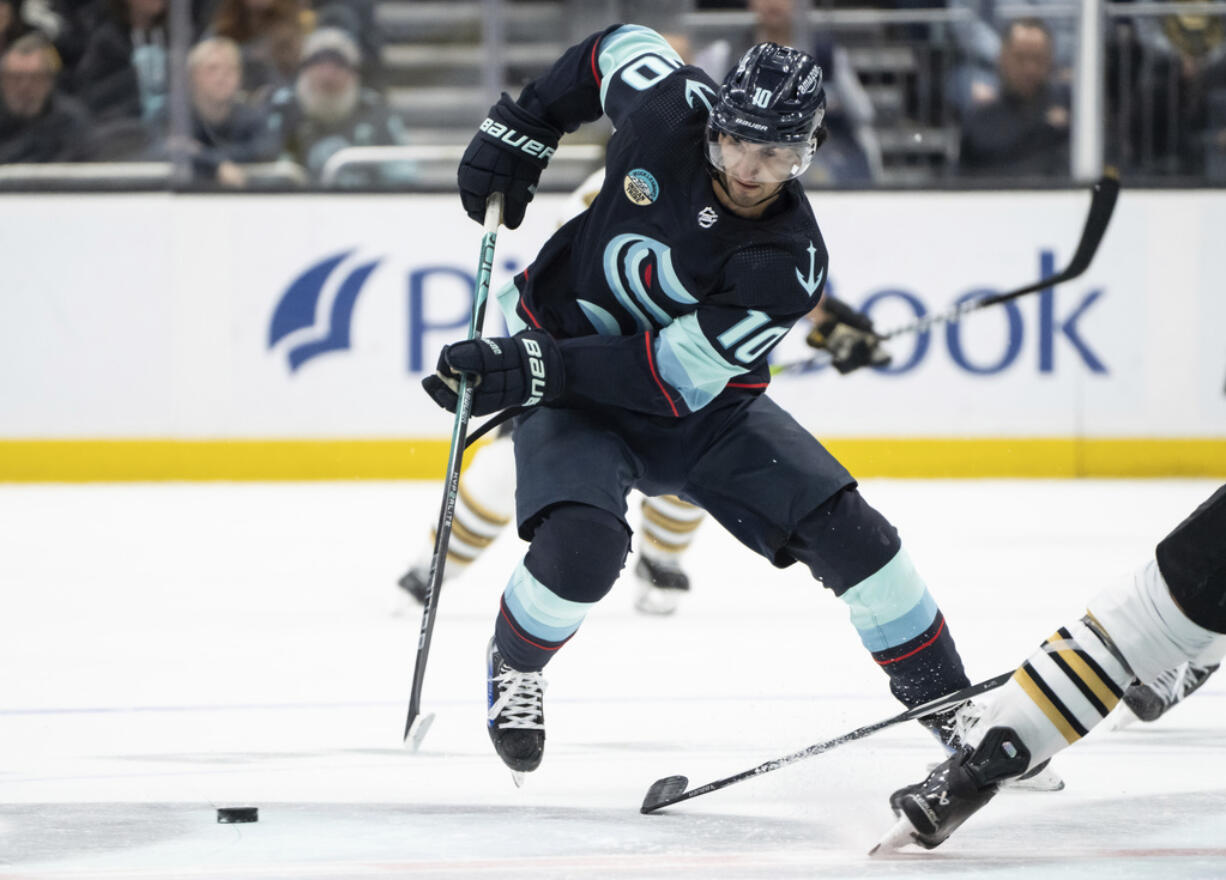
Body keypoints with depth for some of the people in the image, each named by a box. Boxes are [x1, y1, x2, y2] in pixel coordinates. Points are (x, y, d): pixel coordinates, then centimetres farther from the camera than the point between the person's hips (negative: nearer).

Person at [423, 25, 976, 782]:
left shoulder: (788, 263, -26)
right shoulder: (672, 109, -20)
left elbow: (676, 376, -27)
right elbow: (624, 46, 4)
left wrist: (529, 373, -33)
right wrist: (518, 131, 2)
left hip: (700, 403, 0)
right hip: (564, 364, 0)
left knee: (846, 533, -11)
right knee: (582, 547, -27)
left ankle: (948, 702, 8)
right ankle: (514, 663, 6)